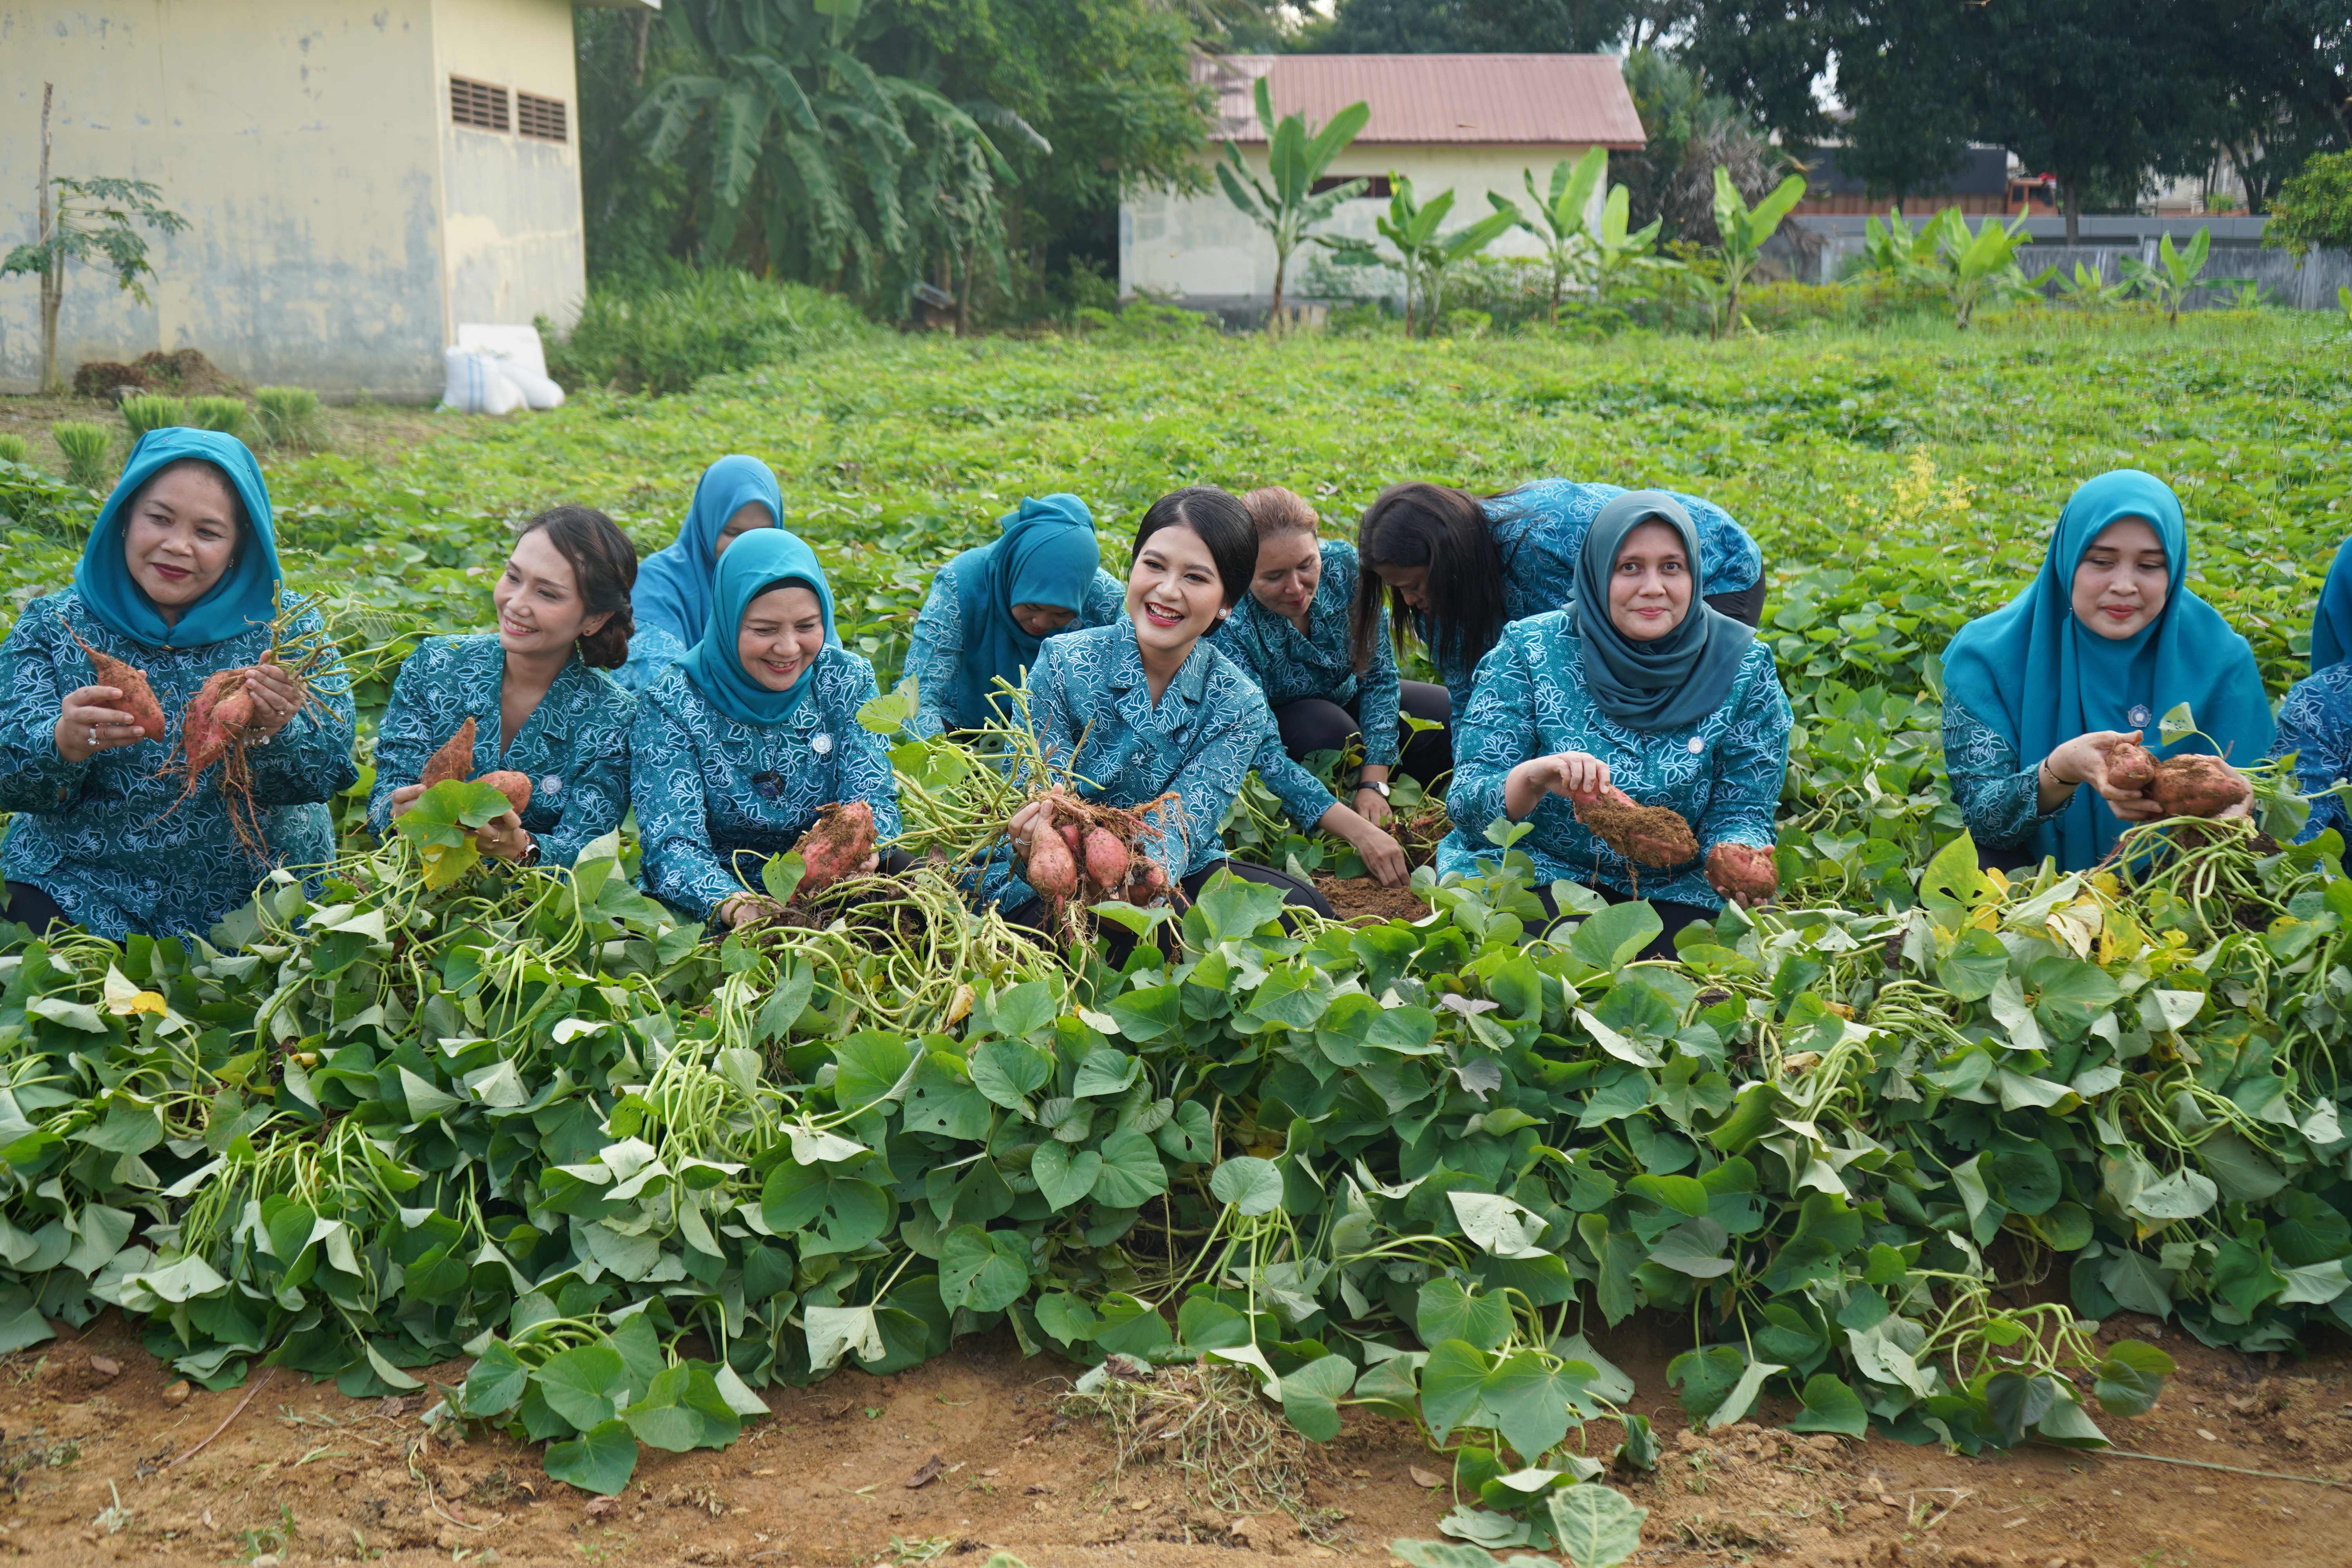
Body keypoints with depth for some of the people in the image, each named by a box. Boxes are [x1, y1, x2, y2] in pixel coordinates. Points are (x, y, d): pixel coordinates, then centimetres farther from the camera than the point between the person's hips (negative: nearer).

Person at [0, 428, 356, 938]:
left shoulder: (286, 629, 2)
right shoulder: (52, 626, 3)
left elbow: (328, 775, -7)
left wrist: (278, 732, -29)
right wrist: (63, 743, -29)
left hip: (255, 893, 0)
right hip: (83, 890, 0)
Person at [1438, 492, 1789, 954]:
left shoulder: (1742, 665, -4)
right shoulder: (1529, 651, -8)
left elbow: (1741, 810, -2)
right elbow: (1468, 804, -12)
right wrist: (1532, 778, -35)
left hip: (1672, 889, 1)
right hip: (1536, 874, -1)